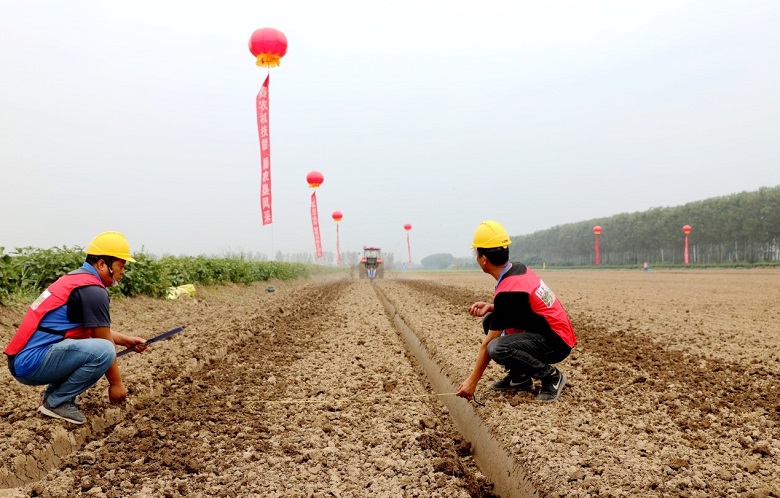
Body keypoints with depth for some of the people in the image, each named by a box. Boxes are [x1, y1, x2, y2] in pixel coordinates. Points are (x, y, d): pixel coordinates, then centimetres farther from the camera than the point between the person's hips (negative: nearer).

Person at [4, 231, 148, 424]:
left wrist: (126, 340, 26)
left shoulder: (76, 279, 15)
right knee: (102, 350, -25)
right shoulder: (93, 290, -15)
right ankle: (56, 402, -6)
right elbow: (105, 342, -9)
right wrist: (116, 383, 2)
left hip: (23, 358, 10)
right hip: (31, 362, -10)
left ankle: (53, 394, 13)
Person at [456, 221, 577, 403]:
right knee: (490, 320, 10)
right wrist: (490, 307, -1)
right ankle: (519, 377, 13)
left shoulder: (507, 291, -24)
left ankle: (551, 376, -9)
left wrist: (472, 381, -11)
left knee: (497, 348, -30)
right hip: (554, 331, 10)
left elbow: (488, 343, -19)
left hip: (557, 342, -10)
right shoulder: (518, 268, 1)